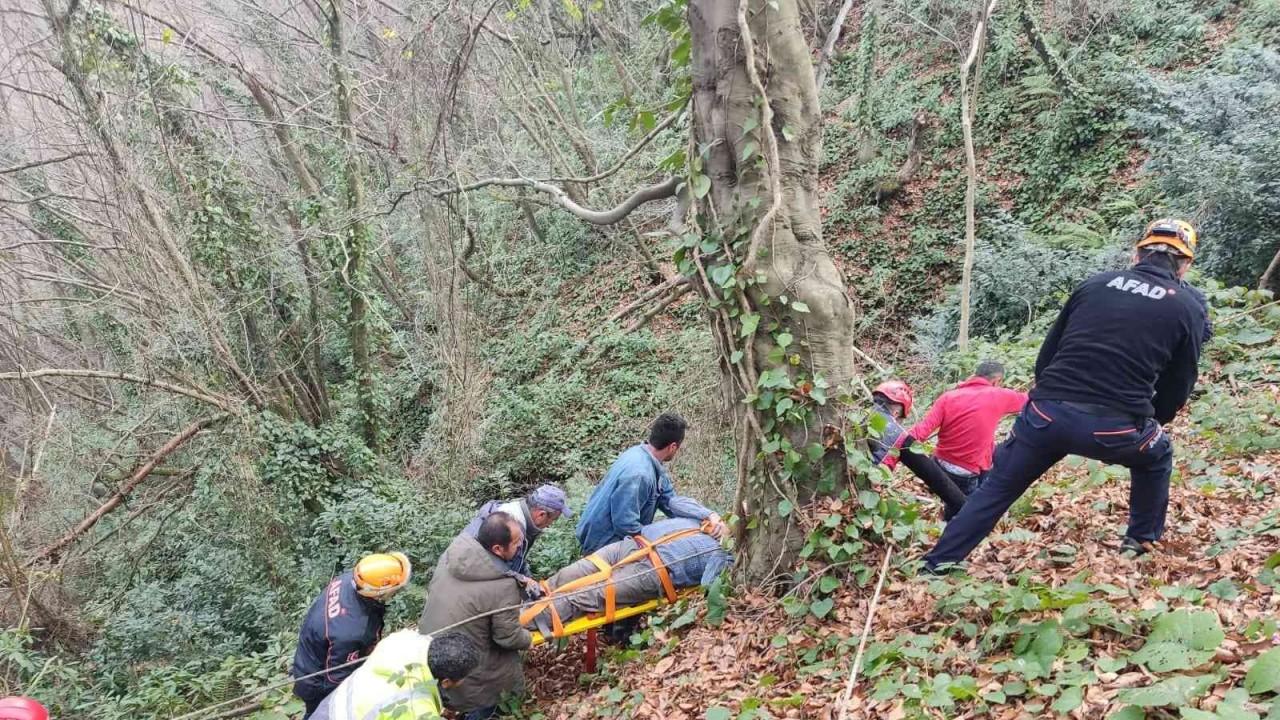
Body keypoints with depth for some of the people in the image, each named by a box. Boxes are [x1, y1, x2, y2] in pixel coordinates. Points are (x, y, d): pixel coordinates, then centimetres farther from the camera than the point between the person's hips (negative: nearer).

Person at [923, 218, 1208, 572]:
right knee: (1156, 456, 33)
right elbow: (1177, 388, 15)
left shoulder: (1096, 283, 15)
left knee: (996, 489, 19)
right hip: (1113, 428, -1)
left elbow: (1047, 354, 18)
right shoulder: (1189, 308, 10)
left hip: (1047, 413, 2)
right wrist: (1148, 421, 35)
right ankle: (1141, 544, 39)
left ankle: (937, 565, 19)